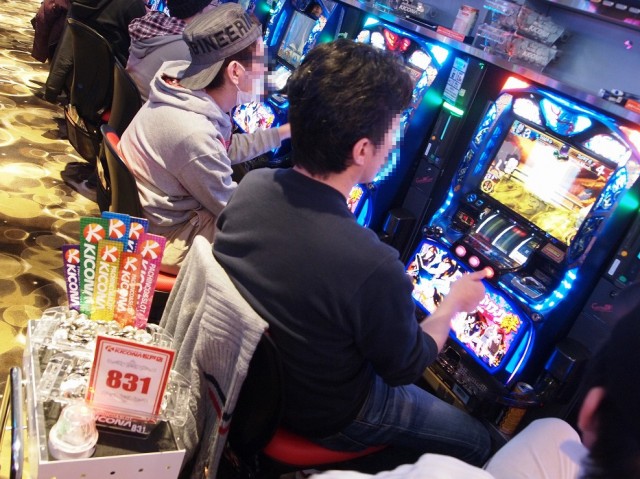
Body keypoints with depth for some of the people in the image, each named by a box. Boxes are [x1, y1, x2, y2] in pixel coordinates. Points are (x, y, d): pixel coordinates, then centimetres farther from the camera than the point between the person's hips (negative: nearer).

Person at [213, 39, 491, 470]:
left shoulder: (252, 186, -18)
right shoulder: (372, 268, -38)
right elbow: (405, 367, -18)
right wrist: (455, 303, -1)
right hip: (324, 416, -6)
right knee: (476, 442, 18)